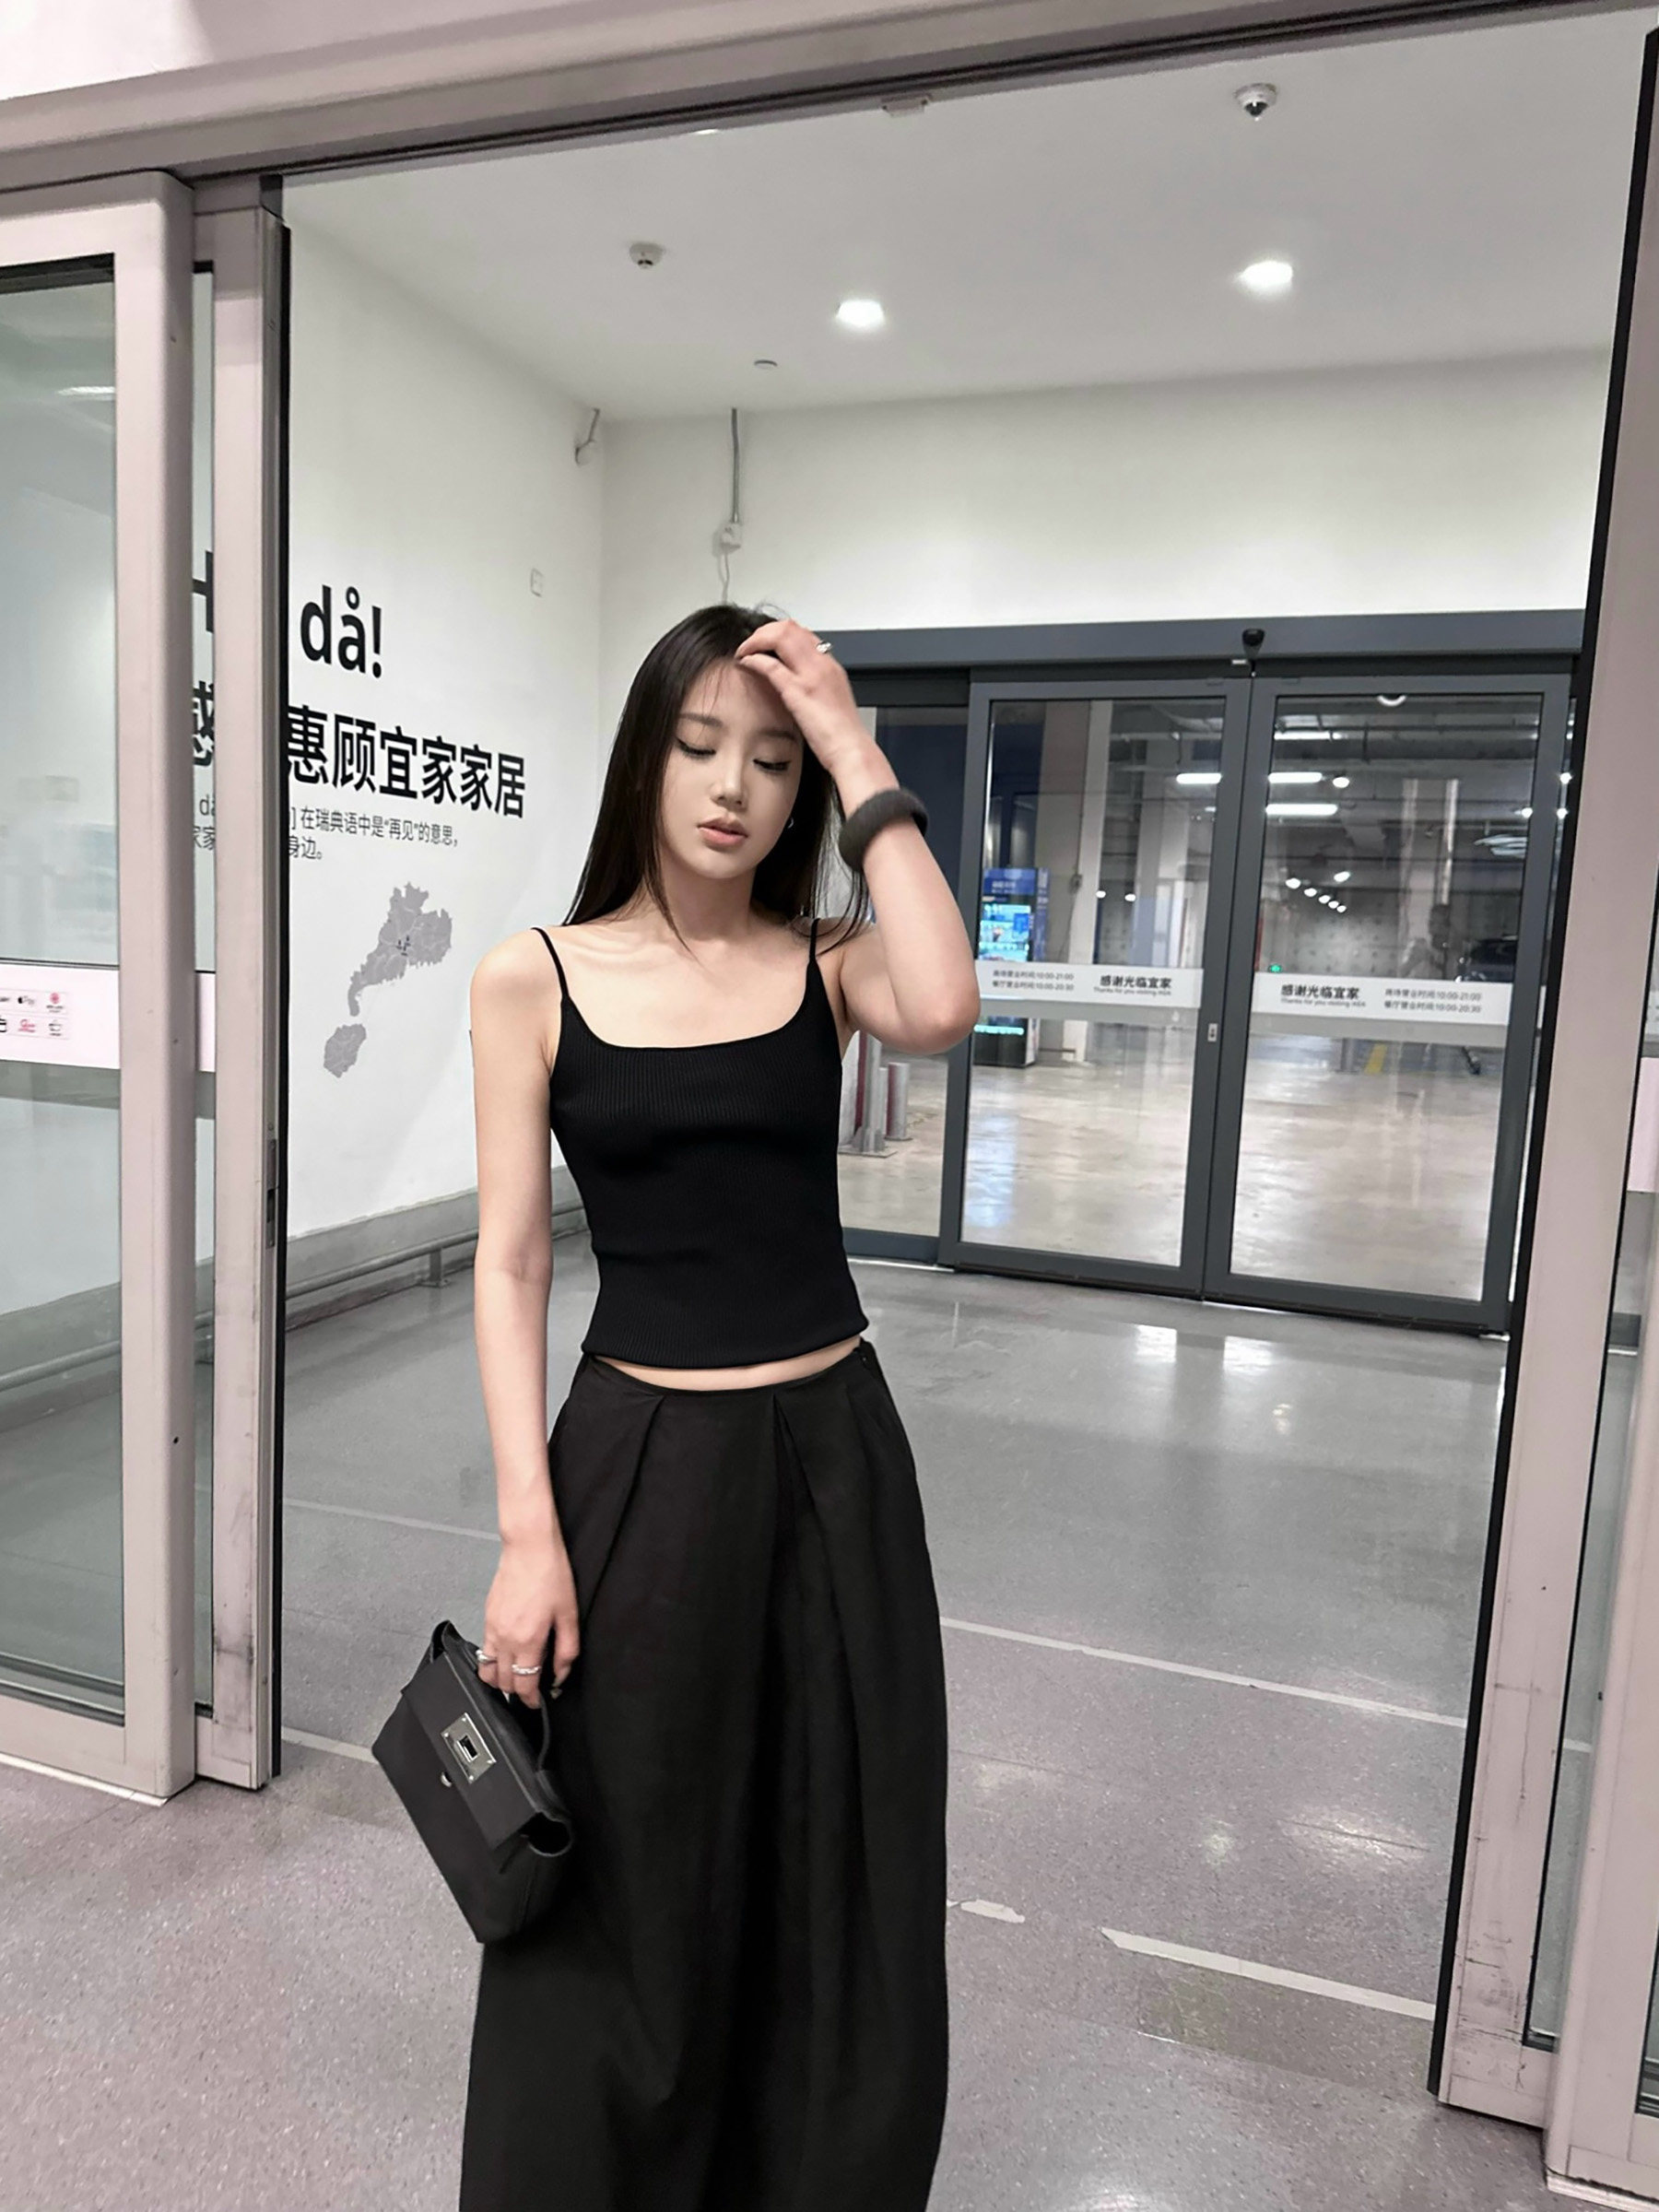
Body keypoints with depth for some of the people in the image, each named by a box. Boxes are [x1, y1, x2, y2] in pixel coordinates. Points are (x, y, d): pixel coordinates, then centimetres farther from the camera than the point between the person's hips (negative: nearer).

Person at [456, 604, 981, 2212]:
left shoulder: (826, 961, 1)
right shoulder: (532, 980, -3)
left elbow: (940, 1009, -23)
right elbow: (510, 1261, -4)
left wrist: (859, 760, -14)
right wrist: (528, 1529, -10)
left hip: (833, 1455, 2)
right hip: (641, 1460, -2)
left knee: (839, 1885, 16)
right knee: (629, 1893, 14)